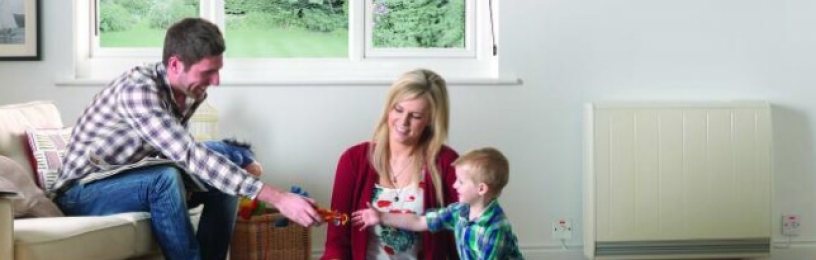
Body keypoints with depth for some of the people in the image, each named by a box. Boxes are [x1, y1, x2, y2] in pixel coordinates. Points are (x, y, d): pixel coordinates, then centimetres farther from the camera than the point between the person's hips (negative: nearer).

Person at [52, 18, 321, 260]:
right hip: (83, 193, -8)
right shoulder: (138, 89, -30)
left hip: (137, 184, 8)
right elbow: (190, 155, -39)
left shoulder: (191, 91, -4)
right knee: (166, 178, -33)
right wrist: (277, 199, -43)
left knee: (223, 179, -6)